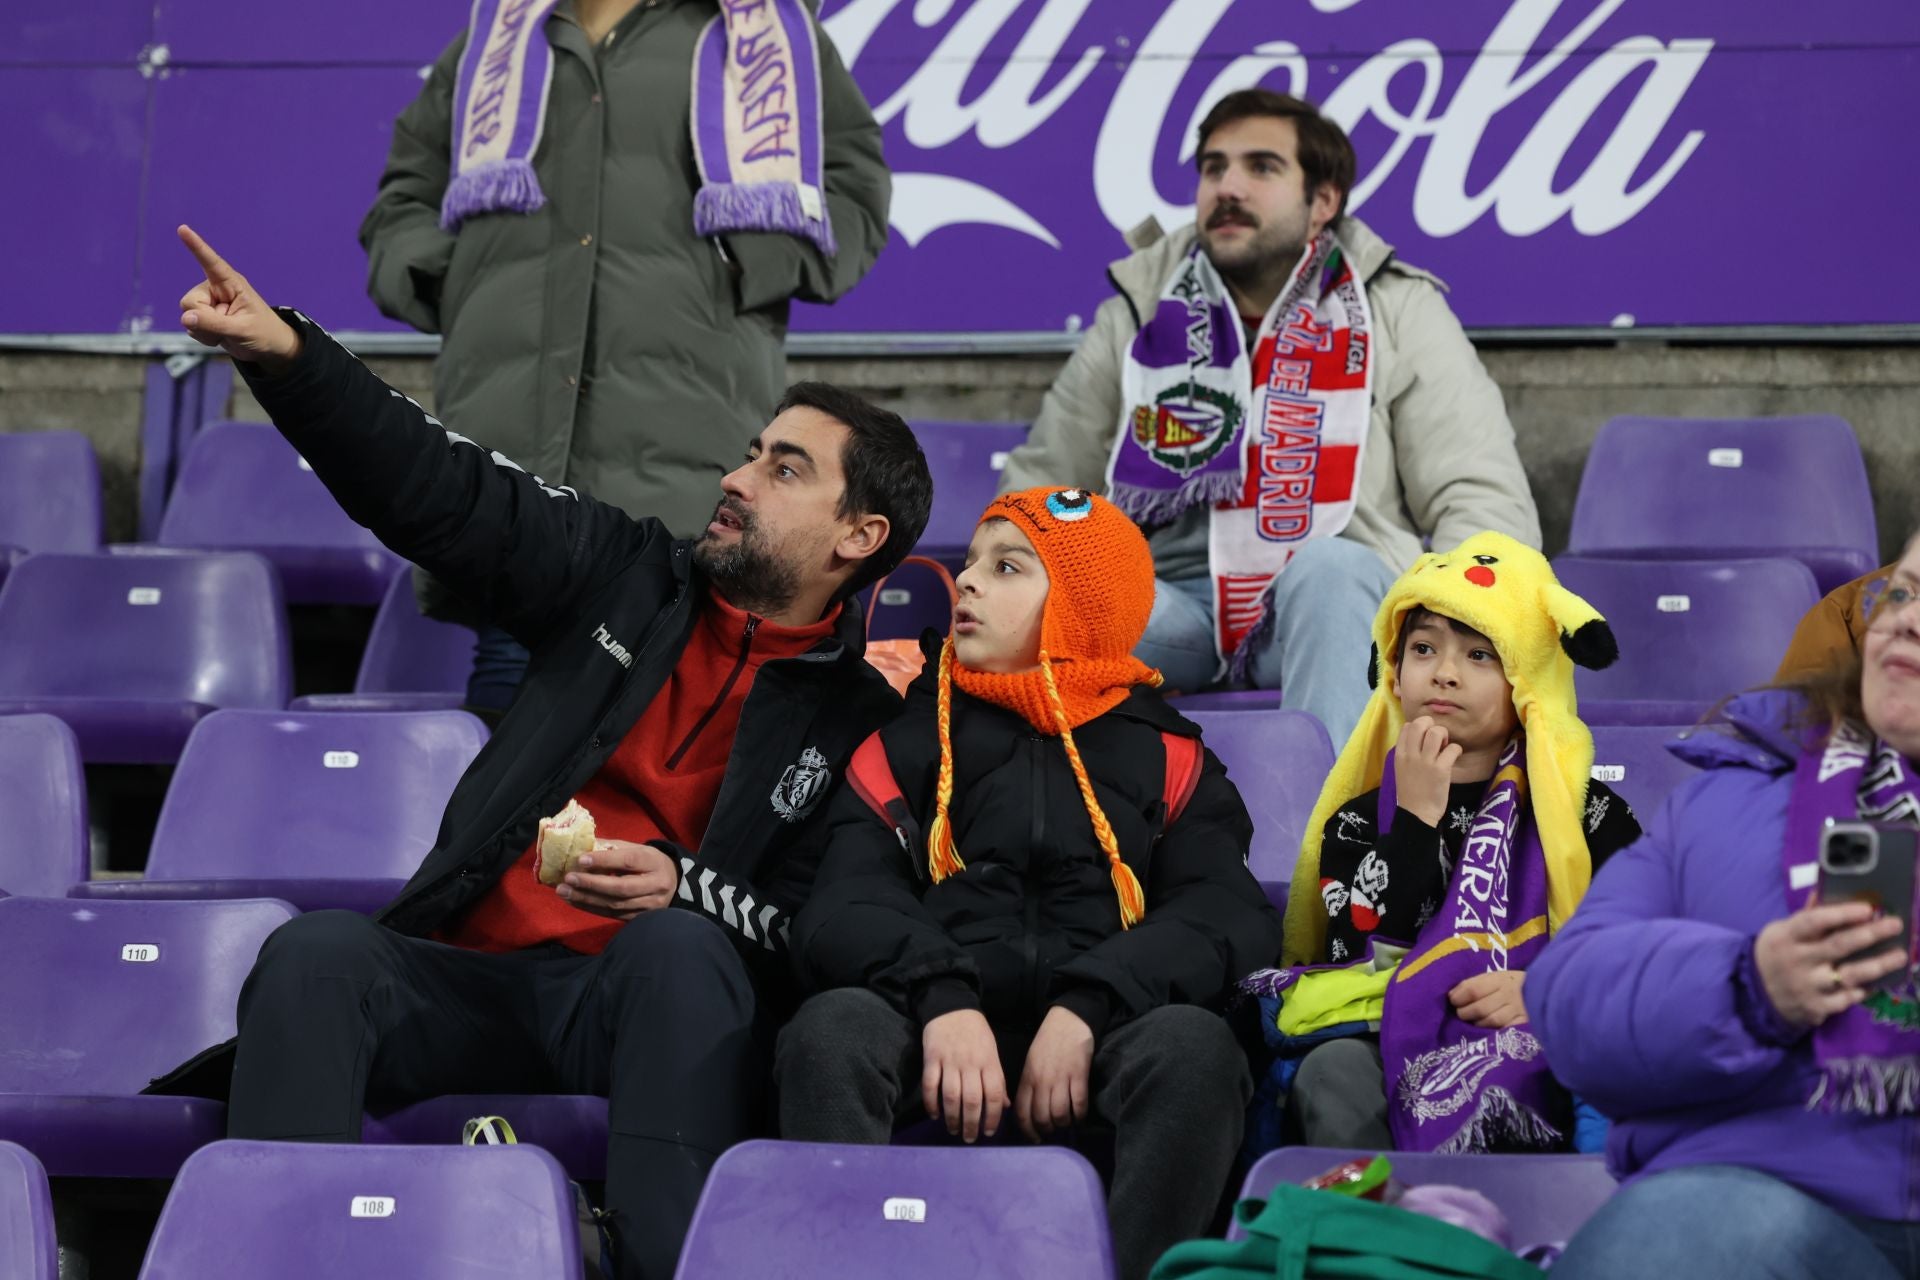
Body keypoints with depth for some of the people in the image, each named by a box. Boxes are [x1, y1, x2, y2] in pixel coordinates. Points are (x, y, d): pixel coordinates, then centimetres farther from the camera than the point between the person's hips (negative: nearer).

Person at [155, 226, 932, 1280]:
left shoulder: (863, 719, 6)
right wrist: (285, 354, -5)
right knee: (316, 951, -26)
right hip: (473, 981, 3)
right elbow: (435, 488, 8)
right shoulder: (629, 576, 16)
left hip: (658, 996, -3)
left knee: (679, 946, -37)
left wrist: (679, 889, -21)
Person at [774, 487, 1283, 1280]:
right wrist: (941, 1001, -17)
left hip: (1099, 1054, -1)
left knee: (1194, 1043, -32)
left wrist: (1086, 1011, -17)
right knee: (834, 1028, -30)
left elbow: (1230, 914, 2)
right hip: (940, 1051, 1)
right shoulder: (912, 740, 21)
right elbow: (846, 907, 5)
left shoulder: (1164, 756, 19)